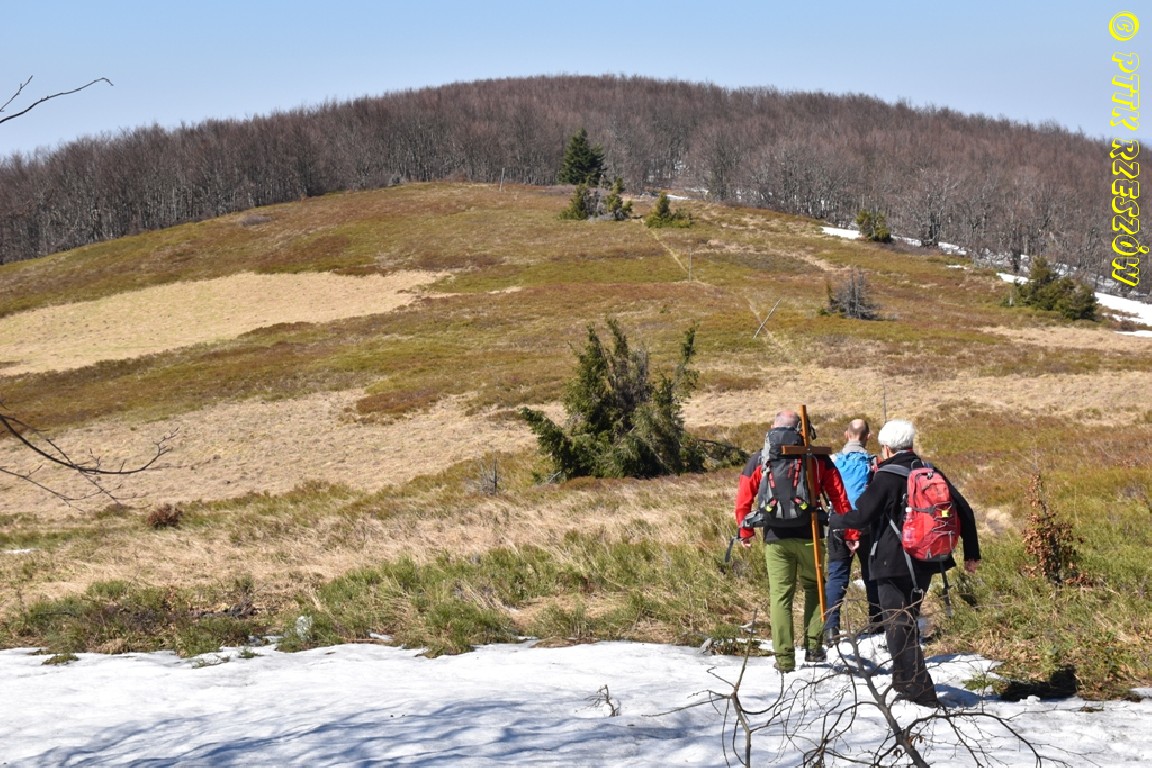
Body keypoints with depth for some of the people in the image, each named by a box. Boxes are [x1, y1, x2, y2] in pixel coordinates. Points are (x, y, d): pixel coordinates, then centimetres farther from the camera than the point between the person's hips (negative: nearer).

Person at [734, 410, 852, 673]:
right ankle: (814, 647, 11)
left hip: (775, 538, 0)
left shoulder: (759, 460, 7)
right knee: (814, 588, 18)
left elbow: (743, 500, 9)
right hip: (808, 535, 0)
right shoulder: (817, 457, 5)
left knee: (780, 596, 5)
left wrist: (745, 532, 25)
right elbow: (839, 497, 4)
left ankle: (784, 658, 4)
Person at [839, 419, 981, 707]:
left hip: (894, 564, -7)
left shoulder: (886, 478, -13)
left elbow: (861, 517, -16)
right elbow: (964, 511, 9)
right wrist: (972, 553, 17)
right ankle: (906, 683, 32)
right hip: (925, 561, 7)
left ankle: (919, 691, -5)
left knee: (899, 626, 0)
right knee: (908, 619, 22)